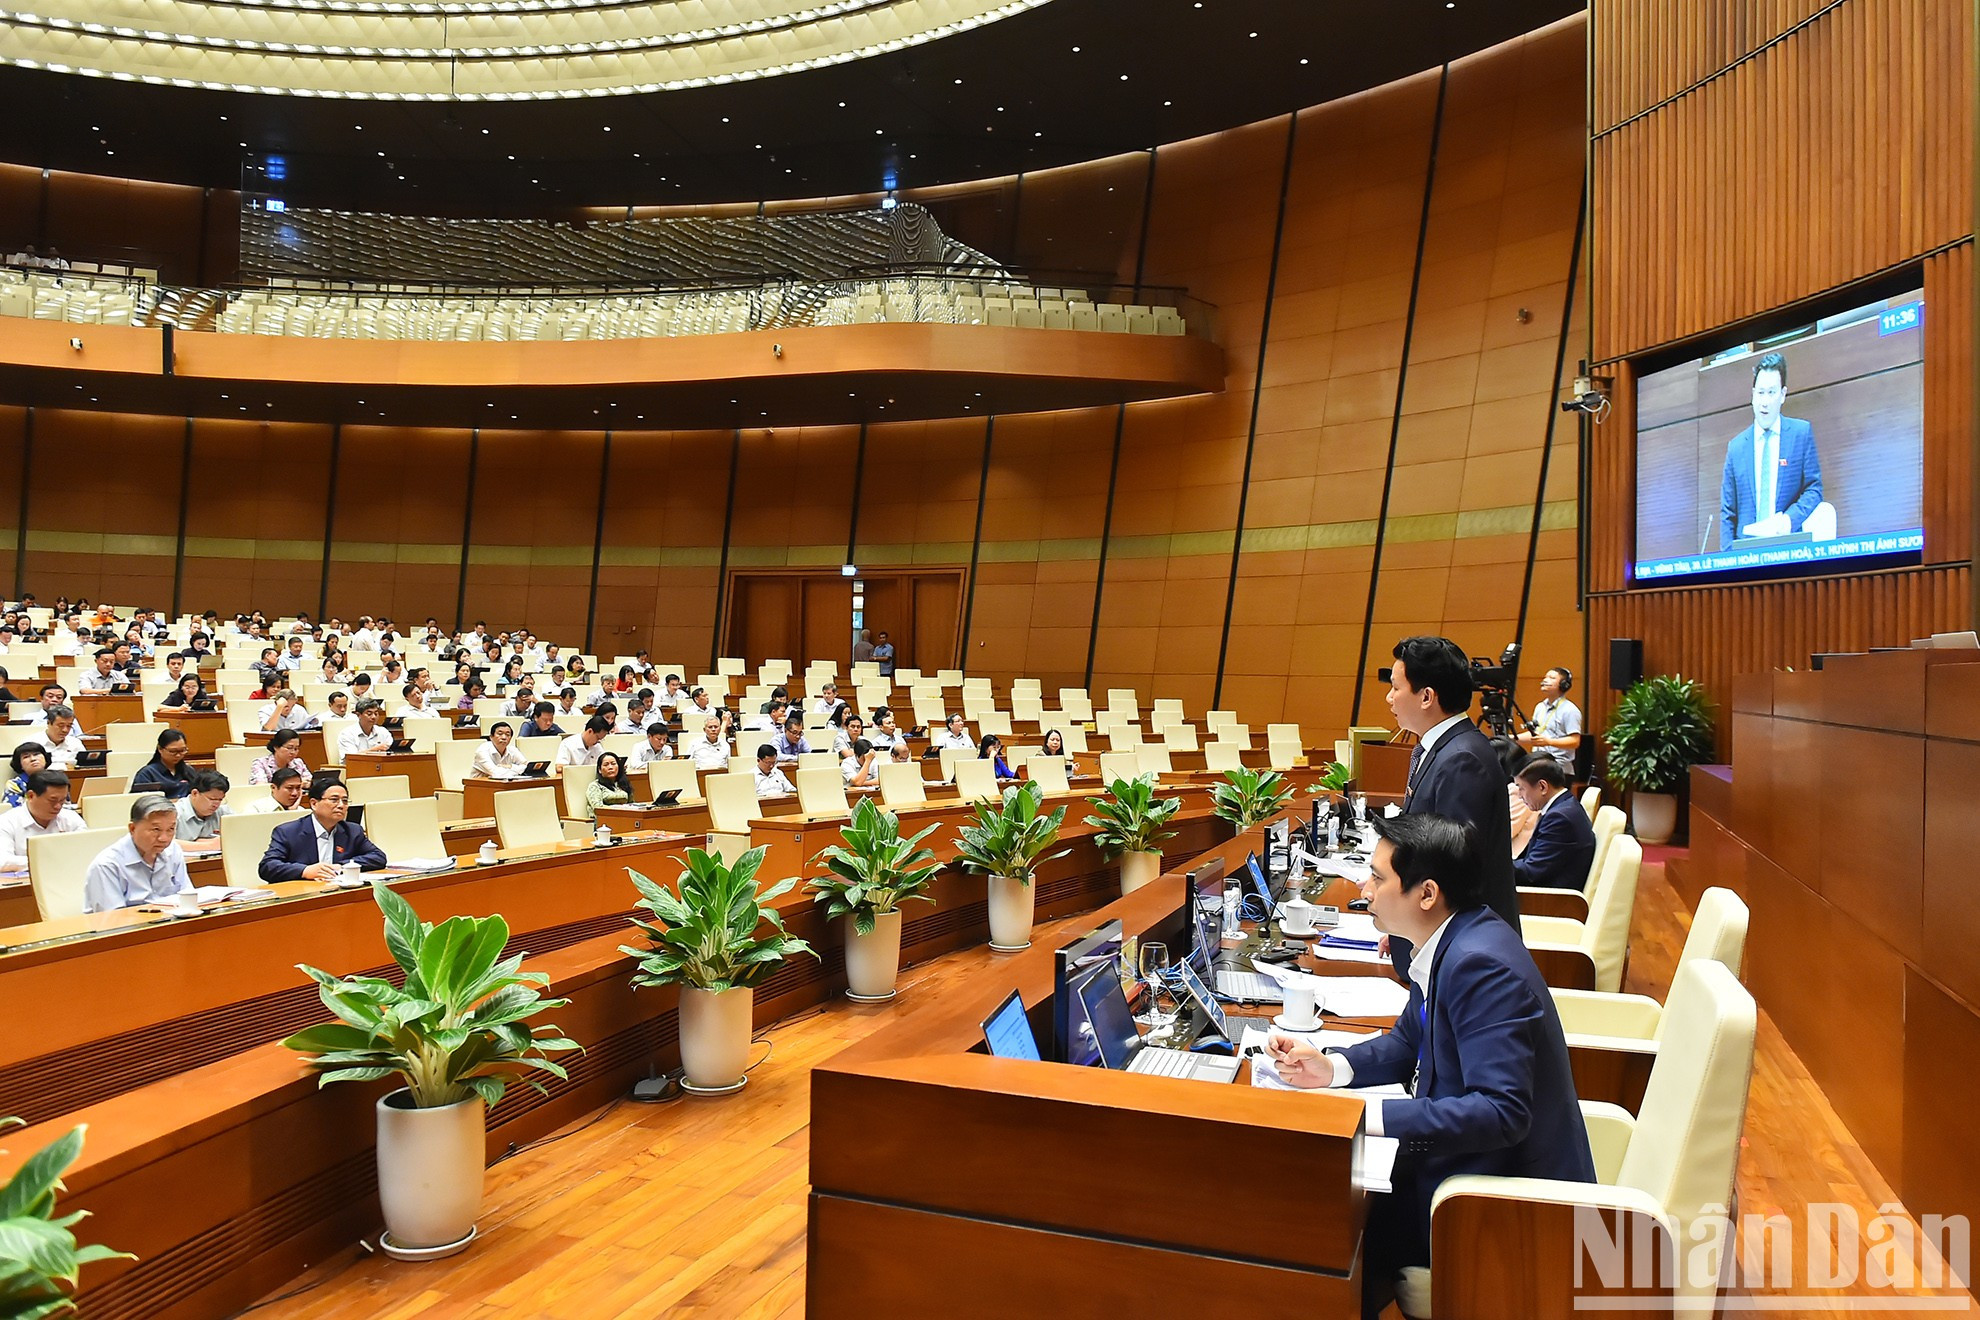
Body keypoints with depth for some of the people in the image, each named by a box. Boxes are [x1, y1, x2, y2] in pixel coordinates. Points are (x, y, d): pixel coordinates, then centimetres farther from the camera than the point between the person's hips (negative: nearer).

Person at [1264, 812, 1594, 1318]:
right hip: (1465, 1163, 9)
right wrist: (1332, 1066, -2)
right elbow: (1409, 1041, 15)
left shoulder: (1480, 964, -27)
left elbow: (1502, 1112, -31)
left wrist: (1369, 1115, -31)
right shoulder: (1452, 943, 2)